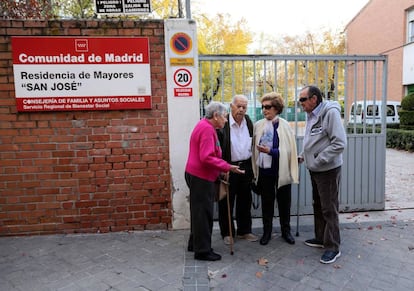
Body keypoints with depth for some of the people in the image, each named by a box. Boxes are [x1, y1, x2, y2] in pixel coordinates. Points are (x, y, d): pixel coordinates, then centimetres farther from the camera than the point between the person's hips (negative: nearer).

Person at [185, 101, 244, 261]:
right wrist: (228, 167, -22)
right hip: (201, 177, -11)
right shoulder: (207, 129, -19)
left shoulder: (204, 125, 14)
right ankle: (203, 251, 10)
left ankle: (195, 243, 32)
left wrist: (223, 168, 17)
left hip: (198, 176, 11)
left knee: (199, 211, 19)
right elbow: (207, 158, -26)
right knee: (203, 213, -1)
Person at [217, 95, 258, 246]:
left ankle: (244, 230, 31)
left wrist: (252, 167, 12)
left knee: (245, 200, 15)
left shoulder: (248, 121, 6)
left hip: (246, 166, 6)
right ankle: (227, 233, 22)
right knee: (227, 202, 7)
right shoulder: (223, 123, -14)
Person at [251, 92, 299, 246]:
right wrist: (255, 169, 2)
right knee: (266, 202, 13)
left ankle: (286, 231, 31)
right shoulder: (258, 125, -1)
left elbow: (289, 149, -9)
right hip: (265, 170, 2)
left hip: (282, 170, -2)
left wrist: (270, 151, -20)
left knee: (284, 202, 12)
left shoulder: (284, 125, -8)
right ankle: (267, 231, 29)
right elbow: (255, 148, 5)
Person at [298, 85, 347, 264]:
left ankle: (333, 247, 14)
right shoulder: (310, 115, 8)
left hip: (328, 170, -9)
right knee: (318, 206, 19)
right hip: (314, 169, 9)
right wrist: (303, 155, 7)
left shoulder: (330, 112, -18)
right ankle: (321, 238, 35)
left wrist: (318, 160, -22)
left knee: (329, 209, 1)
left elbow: (339, 143, -23)